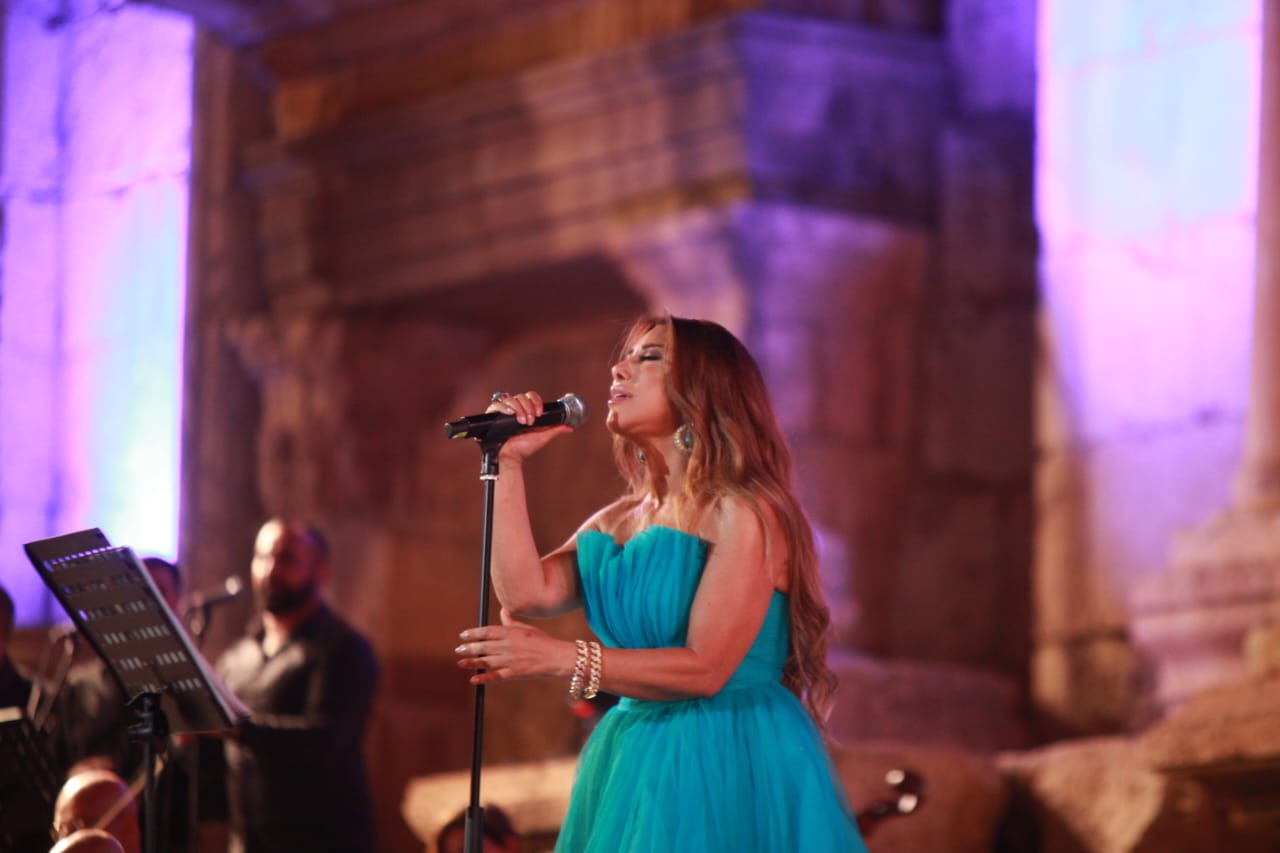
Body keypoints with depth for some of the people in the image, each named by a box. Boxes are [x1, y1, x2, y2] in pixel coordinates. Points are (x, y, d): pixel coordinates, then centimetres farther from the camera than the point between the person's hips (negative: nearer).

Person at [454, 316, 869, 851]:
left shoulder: (741, 515, -9)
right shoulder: (618, 521, 14)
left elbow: (705, 669, -18)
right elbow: (525, 593, -1)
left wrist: (560, 658, -24)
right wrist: (509, 463, 1)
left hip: (731, 771, -7)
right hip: (634, 773, 7)